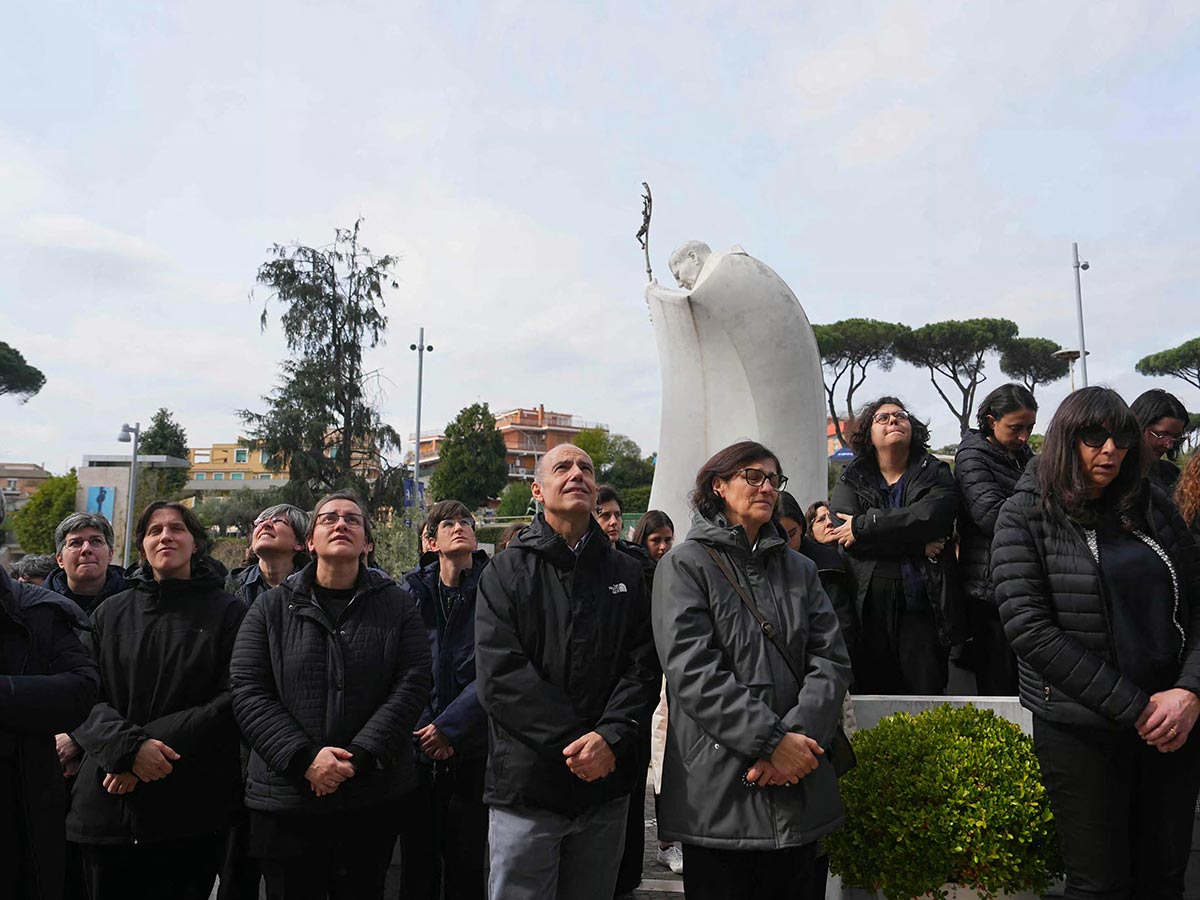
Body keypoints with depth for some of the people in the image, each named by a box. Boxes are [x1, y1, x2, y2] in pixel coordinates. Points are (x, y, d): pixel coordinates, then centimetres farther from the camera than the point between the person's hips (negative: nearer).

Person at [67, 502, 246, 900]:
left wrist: (158, 741, -16)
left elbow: (231, 701, -6)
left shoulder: (228, 612, 1)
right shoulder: (110, 614, 11)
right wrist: (129, 746, -15)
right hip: (107, 806, 3)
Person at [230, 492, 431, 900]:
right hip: (285, 800, 0)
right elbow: (248, 692, -3)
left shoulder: (397, 606, 2)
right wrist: (304, 758, -15)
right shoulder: (272, 607, 4)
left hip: (373, 798, 0)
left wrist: (359, 756, -16)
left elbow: (412, 684, -5)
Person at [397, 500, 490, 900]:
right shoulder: (411, 591, 3)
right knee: (417, 863, 12)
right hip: (417, 746, 2)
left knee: (467, 865, 8)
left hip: (472, 749, -2)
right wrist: (421, 728, -8)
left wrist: (449, 727, -13)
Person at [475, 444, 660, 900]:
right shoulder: (507, 572, 0)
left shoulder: (625, 574, 9)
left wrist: (609, 738, -16)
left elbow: (643, 667, 0)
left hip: (605, 788, 3)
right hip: (525, 787, -3)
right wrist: (574, 742, -17)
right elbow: (500, 675, -11)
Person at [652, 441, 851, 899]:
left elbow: (831, 661, 3)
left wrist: (798, 734, -13)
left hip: (800, 790, 5)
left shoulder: (800, 570, 14)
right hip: (717, 792, -4)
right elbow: (693, 672, -13)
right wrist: (771, 740, -17)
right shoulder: (685, 565, -2)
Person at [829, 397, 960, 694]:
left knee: (927, 692, 1)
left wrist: (863, 526, -13)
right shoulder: (851, 480, 9)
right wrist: (917, 545, -12)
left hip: (923, 605, 0)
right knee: (871, 694, 7)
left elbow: (934, 516, -14)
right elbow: (845, 540, -8)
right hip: (869, 605, 1)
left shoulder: (935, 473, 8)